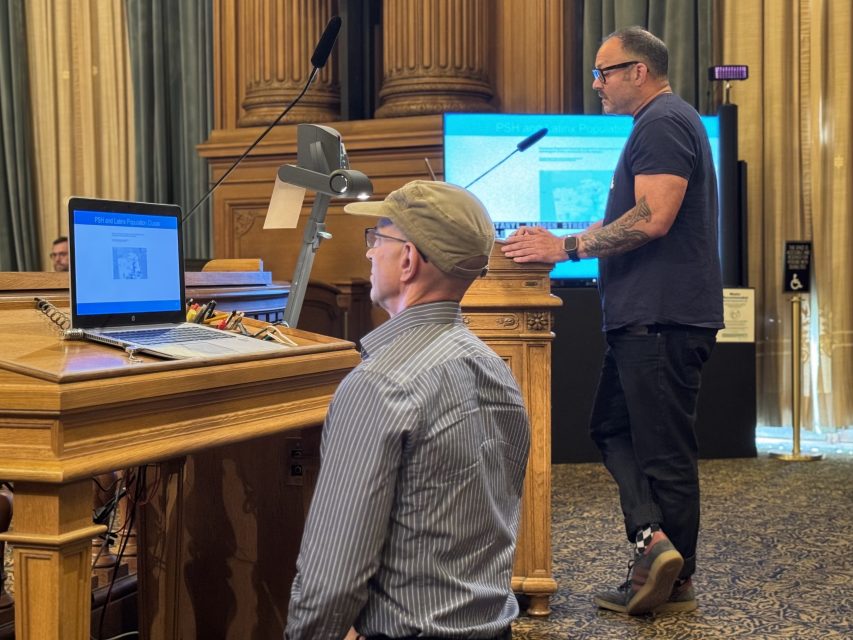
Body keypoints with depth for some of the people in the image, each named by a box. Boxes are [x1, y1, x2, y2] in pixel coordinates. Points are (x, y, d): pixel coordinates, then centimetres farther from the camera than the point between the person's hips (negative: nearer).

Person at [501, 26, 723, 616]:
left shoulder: (664, 122, -12)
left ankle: (676, 580, 5)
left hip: (664, 318, -11)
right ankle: (654, 541, 5)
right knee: (613, 429, 11)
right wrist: (564, 241, 15)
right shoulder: (660, 123, 21)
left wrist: (567, 247, -16)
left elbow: (651, 220, -23)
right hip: (647, 317, 11)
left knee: (663, 450, -4)